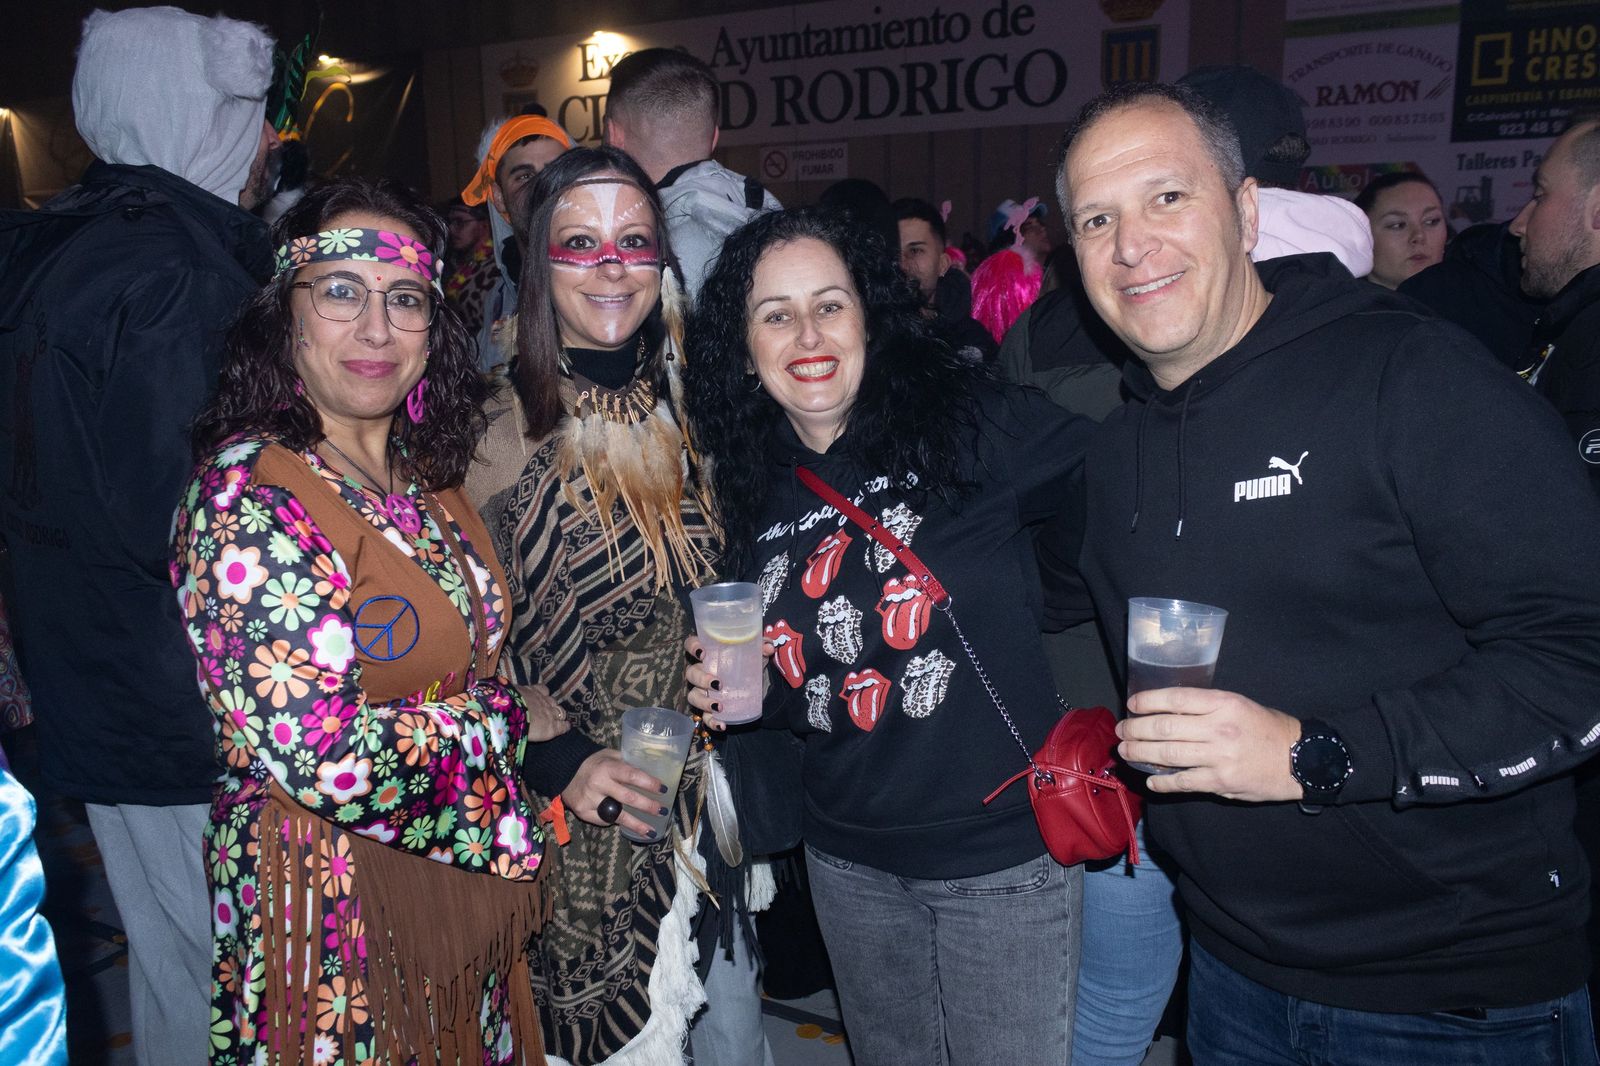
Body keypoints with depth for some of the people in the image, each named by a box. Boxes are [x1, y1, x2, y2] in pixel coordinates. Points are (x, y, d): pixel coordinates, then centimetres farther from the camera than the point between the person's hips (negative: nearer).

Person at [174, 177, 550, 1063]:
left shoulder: (425, 471, 2)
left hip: (463, 883, 7)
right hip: (336, 911, -7)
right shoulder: (249, 492, -22)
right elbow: (323, 757, -28)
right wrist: (508, 715, -14)